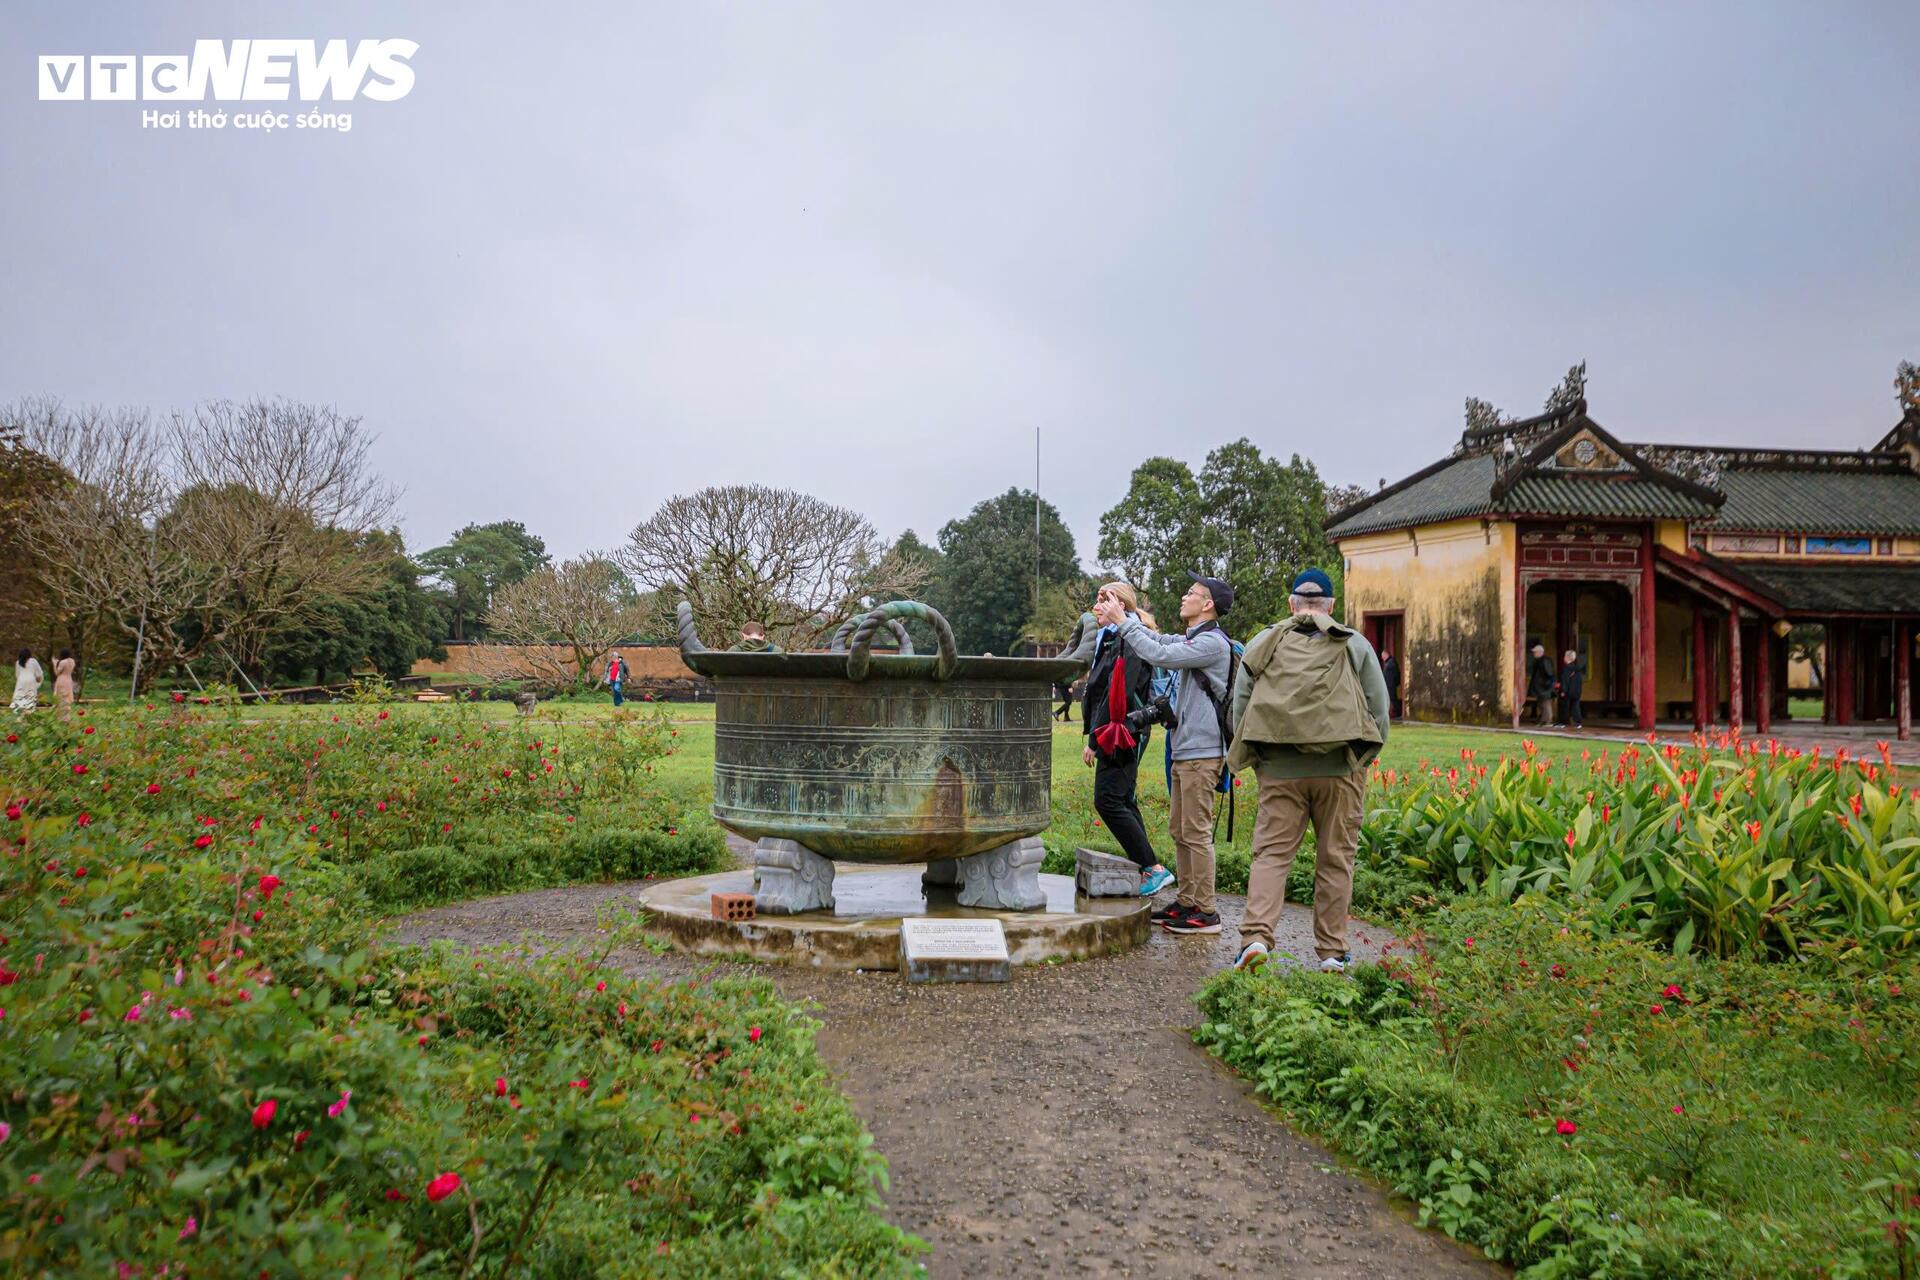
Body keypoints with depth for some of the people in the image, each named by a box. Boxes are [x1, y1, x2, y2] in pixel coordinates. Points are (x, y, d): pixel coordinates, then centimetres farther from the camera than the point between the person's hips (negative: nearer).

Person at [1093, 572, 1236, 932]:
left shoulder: (1213, 642, -14)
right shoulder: (1191, 640, 18)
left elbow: (1160, 655, -22)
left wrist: (1122, 622, -15)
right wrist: (1114, 620, 6)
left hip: (1201, 753, -10)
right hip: (1183, 750, 10)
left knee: (1196, 833, -6)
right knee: (1180, 831, 14)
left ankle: (1206, 912, 0)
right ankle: (1186, 901, 22)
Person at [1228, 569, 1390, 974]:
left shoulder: (1262, 644, 8)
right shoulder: (1355, 645, 6)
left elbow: (1239, 708, 6)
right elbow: (1379, 709, 5)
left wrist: (1255, 761, 15)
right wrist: (1363, 758, 15)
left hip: (1280, 770, 0)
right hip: (1341, 769, 0)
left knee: (1271, 853, 4)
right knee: (1335, 860, 8)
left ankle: (1255, 936, -12)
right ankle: (1332, 952, 13)